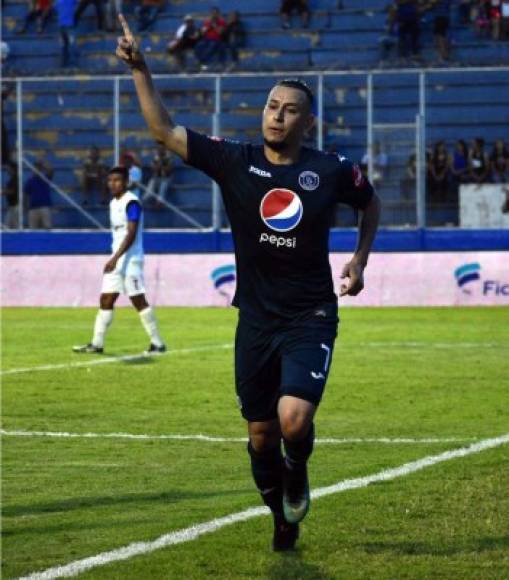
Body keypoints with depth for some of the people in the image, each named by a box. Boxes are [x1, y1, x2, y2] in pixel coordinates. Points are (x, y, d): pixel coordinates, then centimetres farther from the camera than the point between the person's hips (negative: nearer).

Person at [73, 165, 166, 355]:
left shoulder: (131, 203, -13)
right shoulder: (113, 203, 15)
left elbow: (131, 234, -20)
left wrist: (115, 258, -26)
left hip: (130, 260, -9)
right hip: (115, 260, 9)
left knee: (138, 301, -6)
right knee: (106, 300, 5)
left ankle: (157, 343, 1)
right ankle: (97, 344, 6)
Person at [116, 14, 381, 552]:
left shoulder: (332, 170, -3)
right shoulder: (235, 161, -2)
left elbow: (371, 203, 18)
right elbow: (164, 130, -6)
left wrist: (359, 259, 8)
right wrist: (140, 70, -14)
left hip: (311, 319, -2)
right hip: (256, 319, 2)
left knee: (293, 420, -21)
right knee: (261, 434, 7)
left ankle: (297, 470, 15)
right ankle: (283, 519, 32)